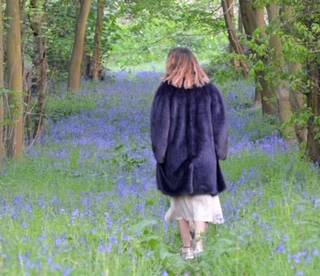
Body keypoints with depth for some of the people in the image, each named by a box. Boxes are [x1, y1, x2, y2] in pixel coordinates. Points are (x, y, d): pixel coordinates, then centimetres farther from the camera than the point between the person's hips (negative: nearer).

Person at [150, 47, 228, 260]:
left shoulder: (166, 91, -7)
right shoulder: (209, 90, -1)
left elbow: (159, 124, -7)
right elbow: (220, 124, 2)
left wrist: (159, 153, 1)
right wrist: (219, 152, 10)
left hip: (175, 156, 0)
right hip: (203, 155, 0)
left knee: (181, 201, 12)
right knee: (202, 201, 2)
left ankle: (187, 248, 13)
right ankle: (199, 242, -16)